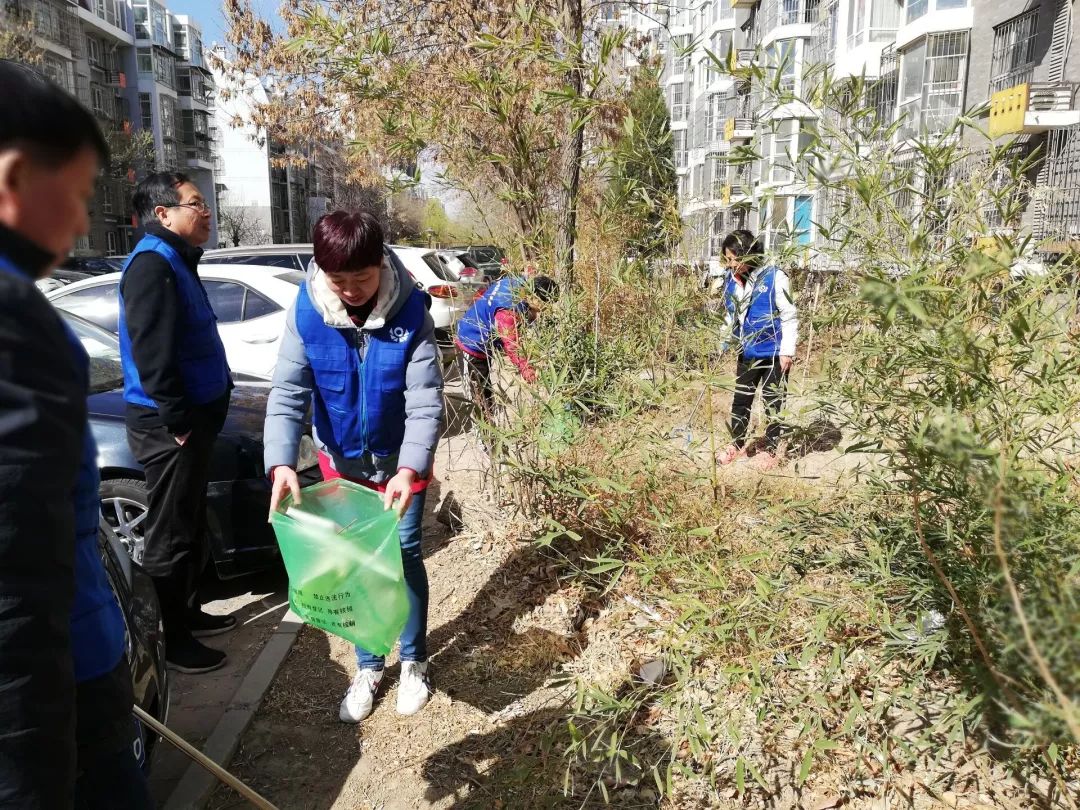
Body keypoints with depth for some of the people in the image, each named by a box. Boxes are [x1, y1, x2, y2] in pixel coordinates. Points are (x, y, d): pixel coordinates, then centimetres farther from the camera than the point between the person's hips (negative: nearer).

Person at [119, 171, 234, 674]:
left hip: (193, 416, 10)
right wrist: (177, 422, -21)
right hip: (166, 426, -10)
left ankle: (187, 613, 34)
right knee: (171, 534, 1)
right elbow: (151, 355, -24)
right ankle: (170, 639, 14)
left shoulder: (175, 261, 16)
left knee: (190, 526, 20)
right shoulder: (152, 263, -16)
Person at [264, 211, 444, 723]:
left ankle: (413, 661, 27)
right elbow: (287, 392, -20)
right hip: (341, 460, 2)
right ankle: (368, 667, 28)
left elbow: (425, 401, -25)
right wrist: (281, 463, -35)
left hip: (401, 459, -2)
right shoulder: (306, 314, -18)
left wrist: (410, 469, -39)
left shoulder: (410, 313, -23)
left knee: (404, 555, 5)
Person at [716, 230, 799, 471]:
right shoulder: (732, 279, 0)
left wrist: (787, 351, -15)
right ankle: (737, 444, 29)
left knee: (772, 402, 7)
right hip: (747, 352, 6)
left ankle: (771, 449, 20)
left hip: (774, 352, -5)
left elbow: (789, 316, -13)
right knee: (740, 399, 14)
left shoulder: (774, 277, -17)